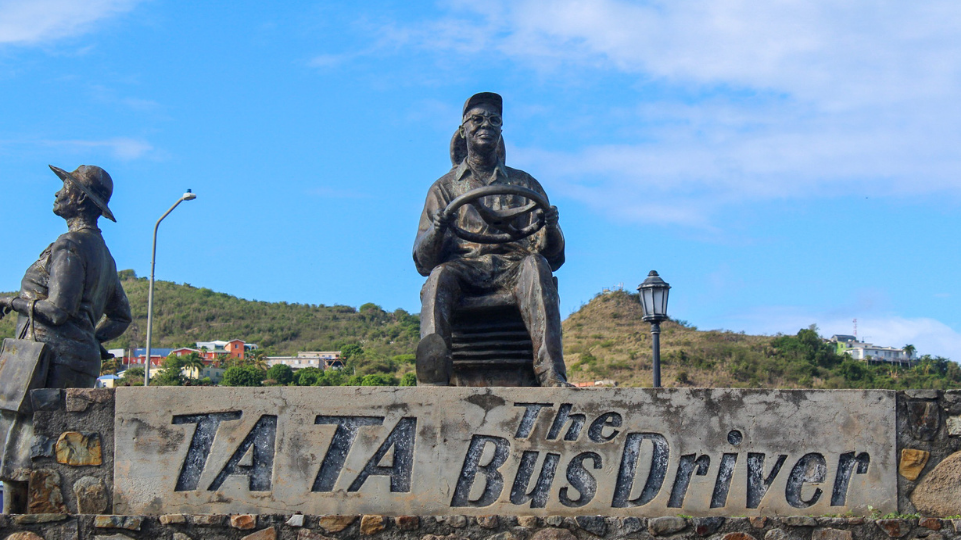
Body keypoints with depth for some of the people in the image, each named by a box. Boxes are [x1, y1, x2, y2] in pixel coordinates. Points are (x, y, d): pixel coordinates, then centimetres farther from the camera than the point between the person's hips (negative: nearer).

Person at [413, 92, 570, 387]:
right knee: (439, 277, -35)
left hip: (512, 265, 0)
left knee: (535, 267, -34)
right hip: (462, 266, 0)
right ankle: (433, 371, -58)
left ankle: (551, 373, -49)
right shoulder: (445, 187, 22)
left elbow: (551, 256, 15)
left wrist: (551, 229, -8)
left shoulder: (524, 184, 24)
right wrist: (437, 230, -13)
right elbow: (423, 262, 10)